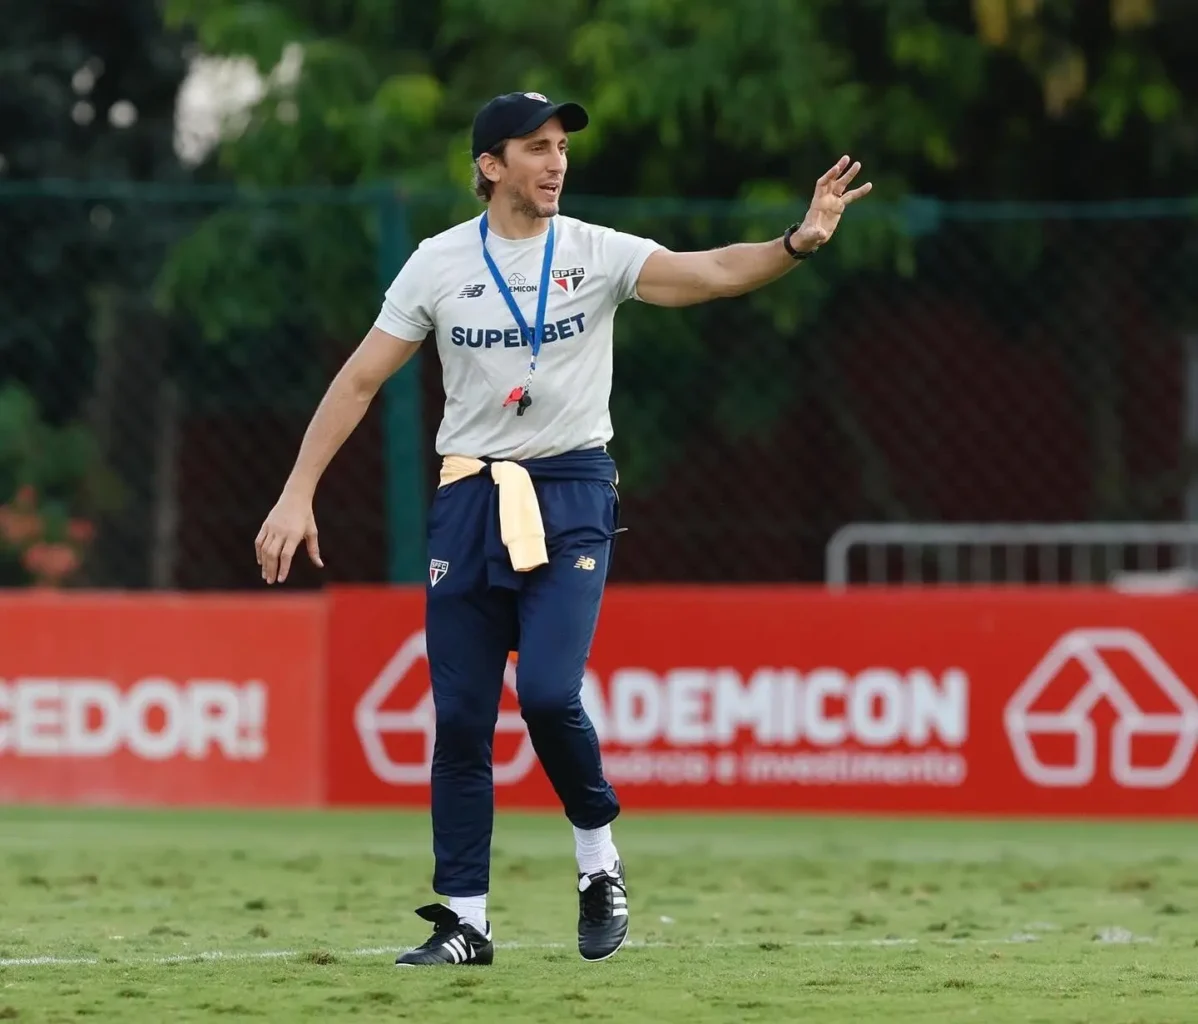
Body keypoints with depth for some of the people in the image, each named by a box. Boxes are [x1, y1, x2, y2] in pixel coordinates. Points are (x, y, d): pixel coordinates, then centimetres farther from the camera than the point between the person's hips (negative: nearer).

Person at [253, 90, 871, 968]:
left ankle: (598, 854, 8)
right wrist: (298, 495, -3)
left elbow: (711, 273, -17)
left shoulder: (597, 254, -2)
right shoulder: (440, 263, 1)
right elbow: (360, 381, 3)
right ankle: (465, 921, 8)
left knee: (549, 690, -18)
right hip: (469, 497, 2)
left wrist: (796, 244, -36)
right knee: (460, 715, 1)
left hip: (572, 497, -2)